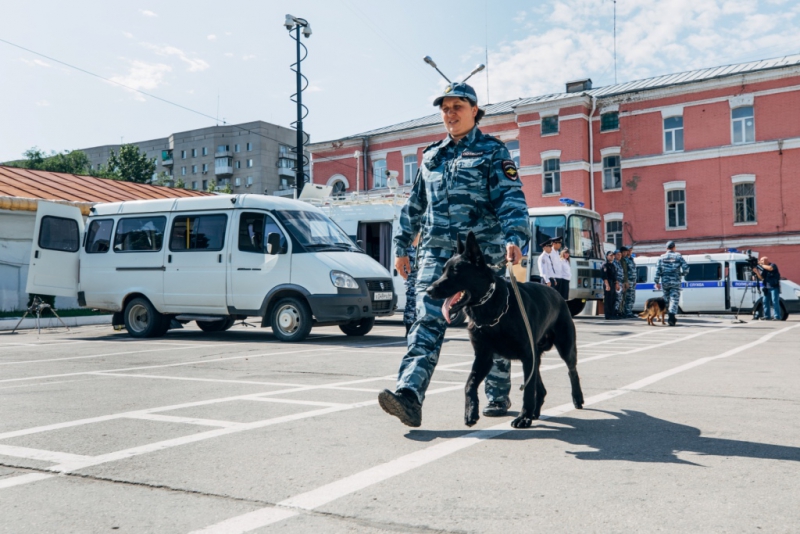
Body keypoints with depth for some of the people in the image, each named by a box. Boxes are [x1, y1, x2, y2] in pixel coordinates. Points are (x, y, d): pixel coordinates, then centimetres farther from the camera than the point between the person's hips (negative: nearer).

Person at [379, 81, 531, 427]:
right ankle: (409, 395, -25)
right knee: (427, 321, -13)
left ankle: (498, 395, 24)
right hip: (435, 252, 3)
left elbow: (511, 198, -8)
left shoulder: (493, 152, 4)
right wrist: (401, 246, 21)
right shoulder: (431, 157, 19)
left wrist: (514, 237, -24)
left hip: (482, 253, -3)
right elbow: (414, 205, 24)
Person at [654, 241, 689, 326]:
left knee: (667, 300, 13)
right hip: (675, 282, -2)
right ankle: (671, 318, -20)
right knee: (674, 299, -4)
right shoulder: (678, 256, 1)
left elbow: (658, 270, 0)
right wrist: (683, 274, 12)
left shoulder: (662, 258, 6)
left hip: (665, 282, 2)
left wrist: (657, 282, 0)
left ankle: (671, 318, 19)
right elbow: (686, 267, -8)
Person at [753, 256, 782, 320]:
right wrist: (756, 271, -7)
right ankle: (767, 316, 10)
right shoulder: (764, 268, 16)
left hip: (774, 287, -7)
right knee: (765, 302, 5)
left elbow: (770, 268, -25)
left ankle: (777, 317, -10)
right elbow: (761, 277, 8)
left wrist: (761, 265, -14)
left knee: (775, 301, -10)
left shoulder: (773, 265, -2)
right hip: (767, 288, 7)